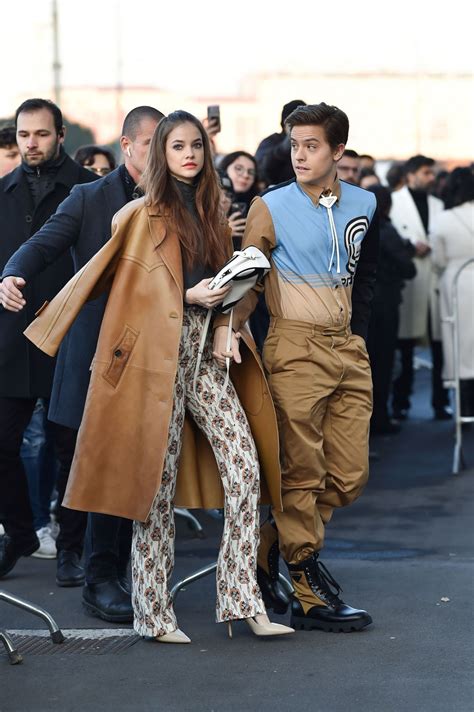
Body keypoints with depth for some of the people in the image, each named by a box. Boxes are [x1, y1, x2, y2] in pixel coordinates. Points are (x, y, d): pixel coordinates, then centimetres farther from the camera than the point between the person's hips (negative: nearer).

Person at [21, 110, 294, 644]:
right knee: (157, 481, -3)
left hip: (204, 353, 6)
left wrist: (224, 326, 3)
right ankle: (154, 613, 4)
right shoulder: (144, 215, 1)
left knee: (245, 469, -5)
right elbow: (132, 288, 2)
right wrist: (188, 297, -10)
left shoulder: (211, 215, 17)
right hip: (158, 354, -6)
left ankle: (243, 600, -1)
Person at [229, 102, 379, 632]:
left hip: (348, 350, 5)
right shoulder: (270, 207, -4)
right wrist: (230, 330, -17)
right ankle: (310, 596, 2)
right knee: (303, 472, -4)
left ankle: (269, 549, 22)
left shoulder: (364, 205, 9)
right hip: (295, 349, -5)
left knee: (349, 473, 5)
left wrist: (357, 330, 15)